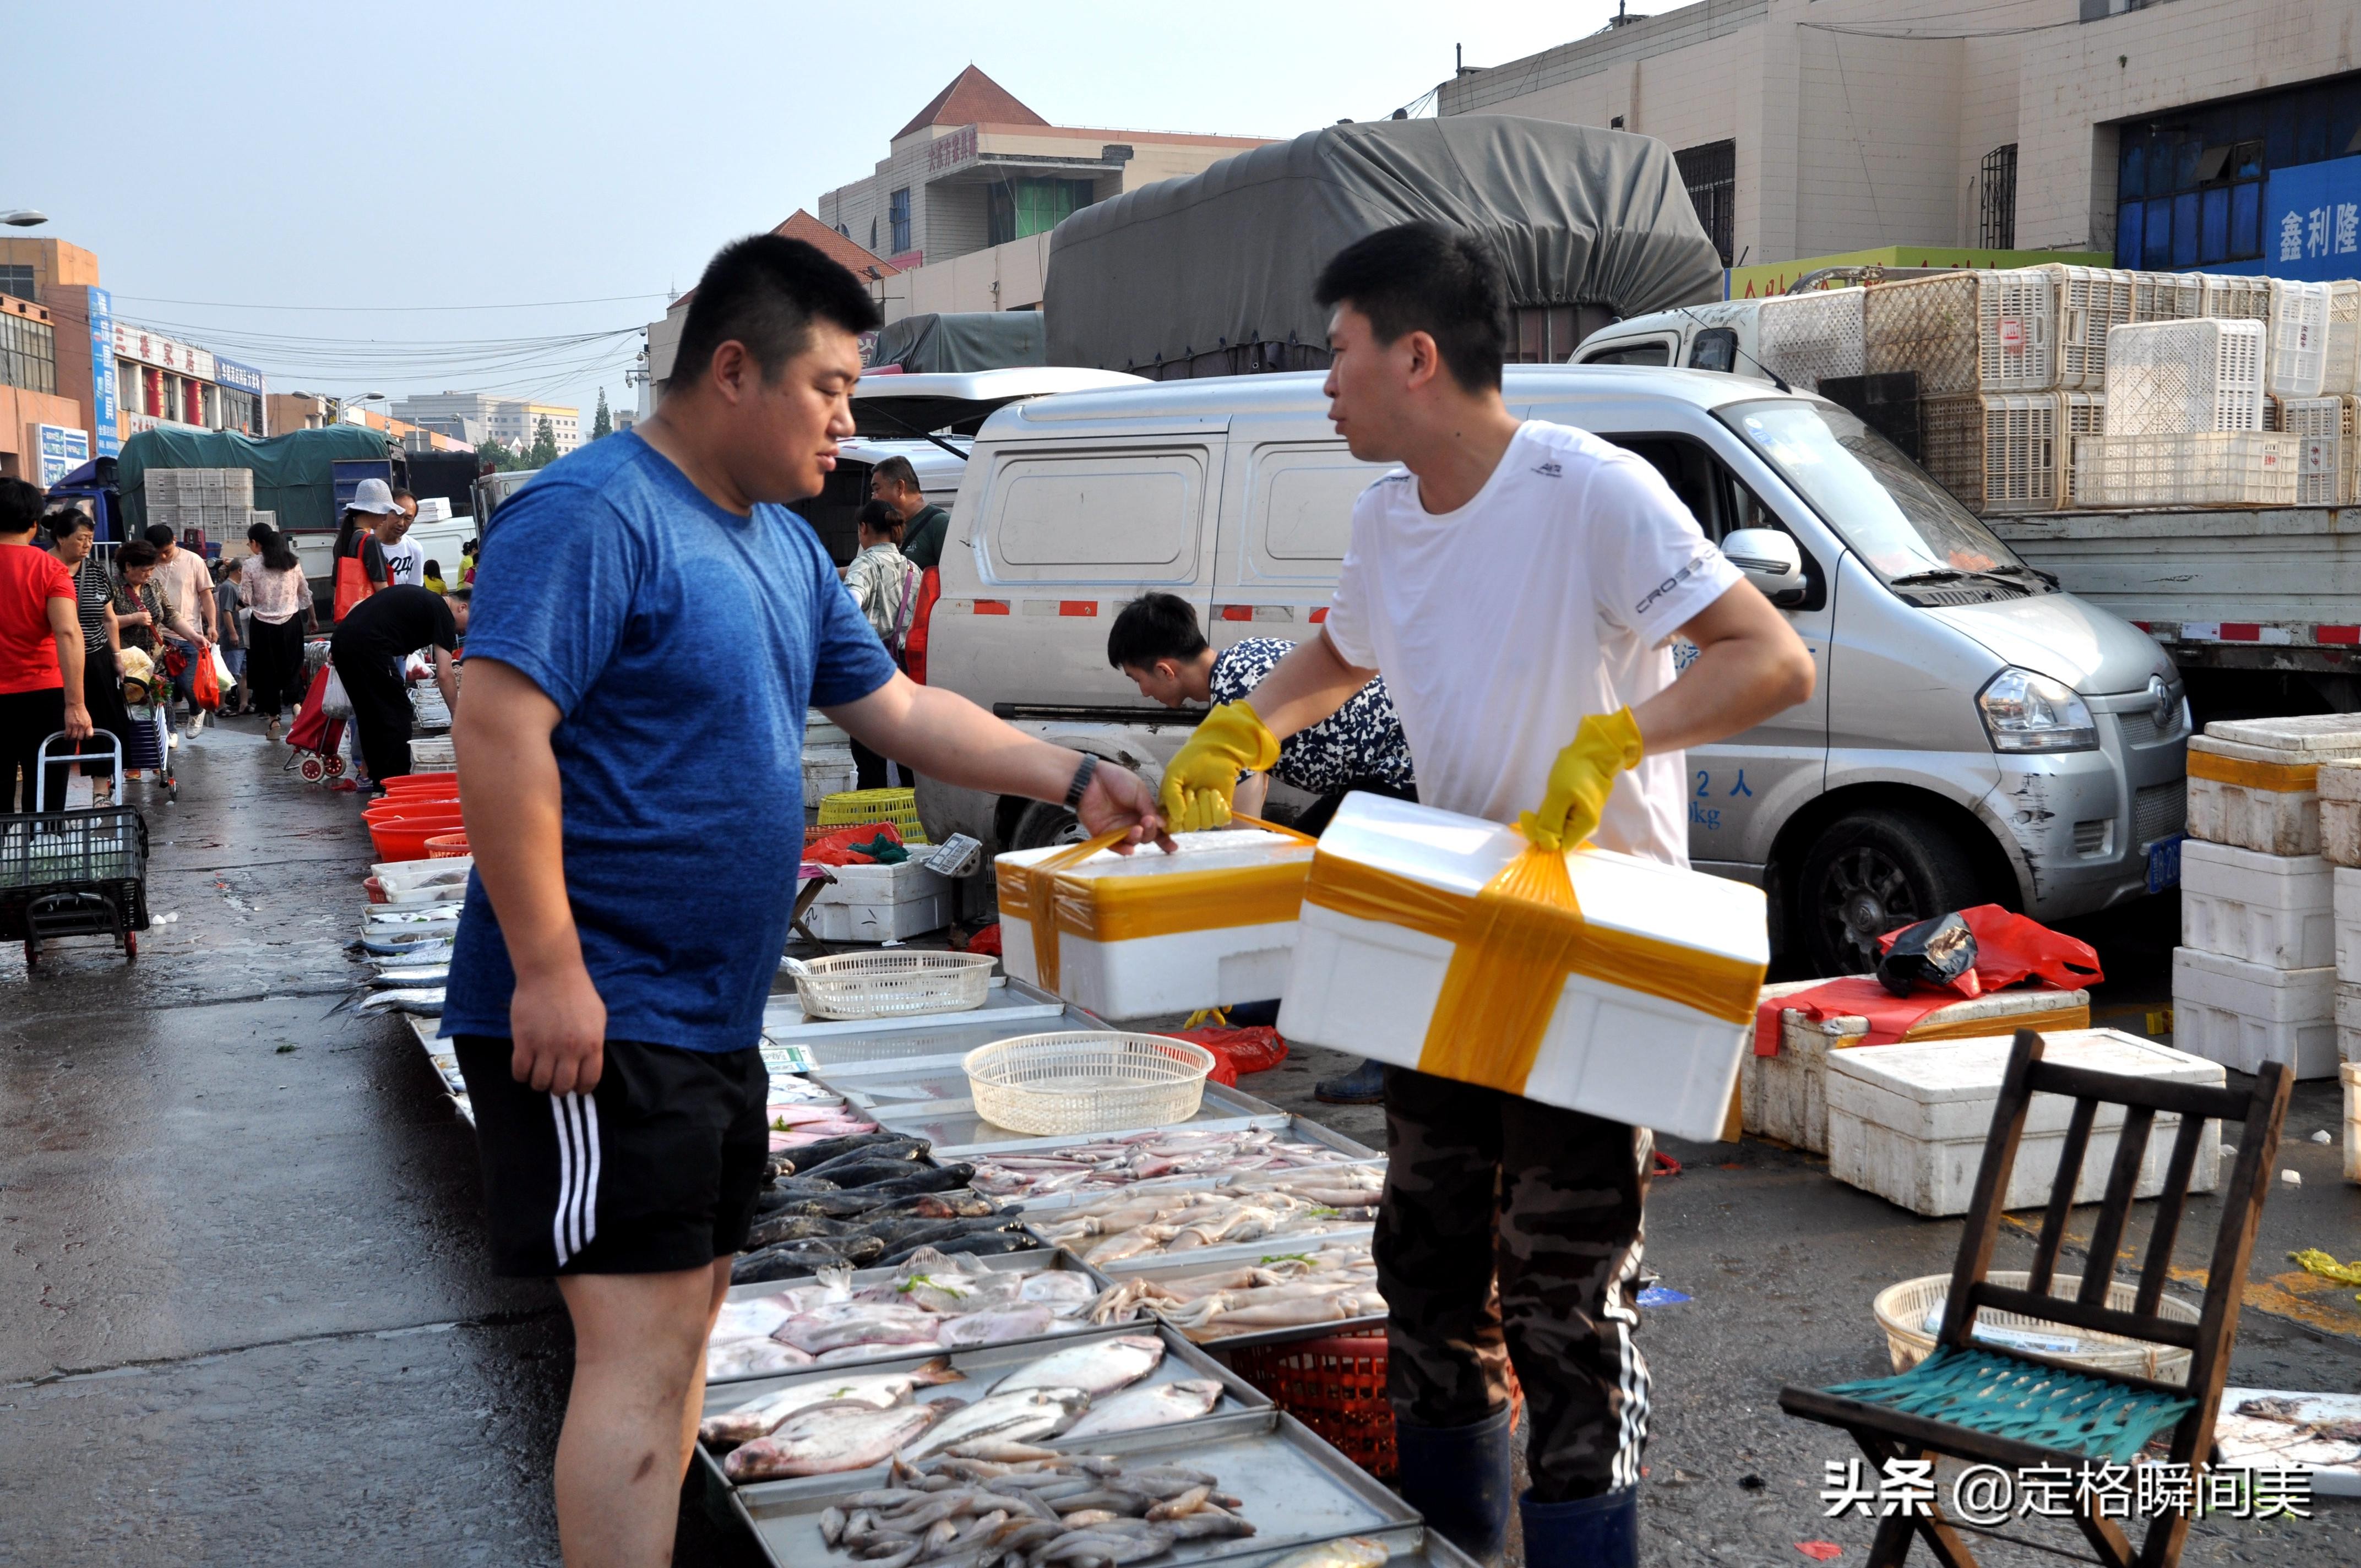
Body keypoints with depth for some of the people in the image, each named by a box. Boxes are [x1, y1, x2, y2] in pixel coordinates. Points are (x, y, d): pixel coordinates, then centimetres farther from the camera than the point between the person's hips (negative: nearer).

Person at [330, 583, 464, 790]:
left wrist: (336, 648, 20)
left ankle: (379, 783, 20)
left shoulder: (415, 596, 27)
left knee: (369, 713, 16)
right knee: (397, 711, 2)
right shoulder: (443, 614, 2)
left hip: (341, 641, 9)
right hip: (368, 647, -9)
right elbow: (444, 674, -3)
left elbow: (358, 605, 25)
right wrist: (457, 715, 4)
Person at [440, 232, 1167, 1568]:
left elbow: (900, 709, 20)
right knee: (642, 1343, -9)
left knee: (687, 1310, 17)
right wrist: (549, 970, -25)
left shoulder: (785, 543, 14)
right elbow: (499, 728, -23)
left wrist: (1076, 780, 14)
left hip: (712, 1011, 10)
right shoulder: (597, 512, -15)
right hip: (593, 1017, -10)